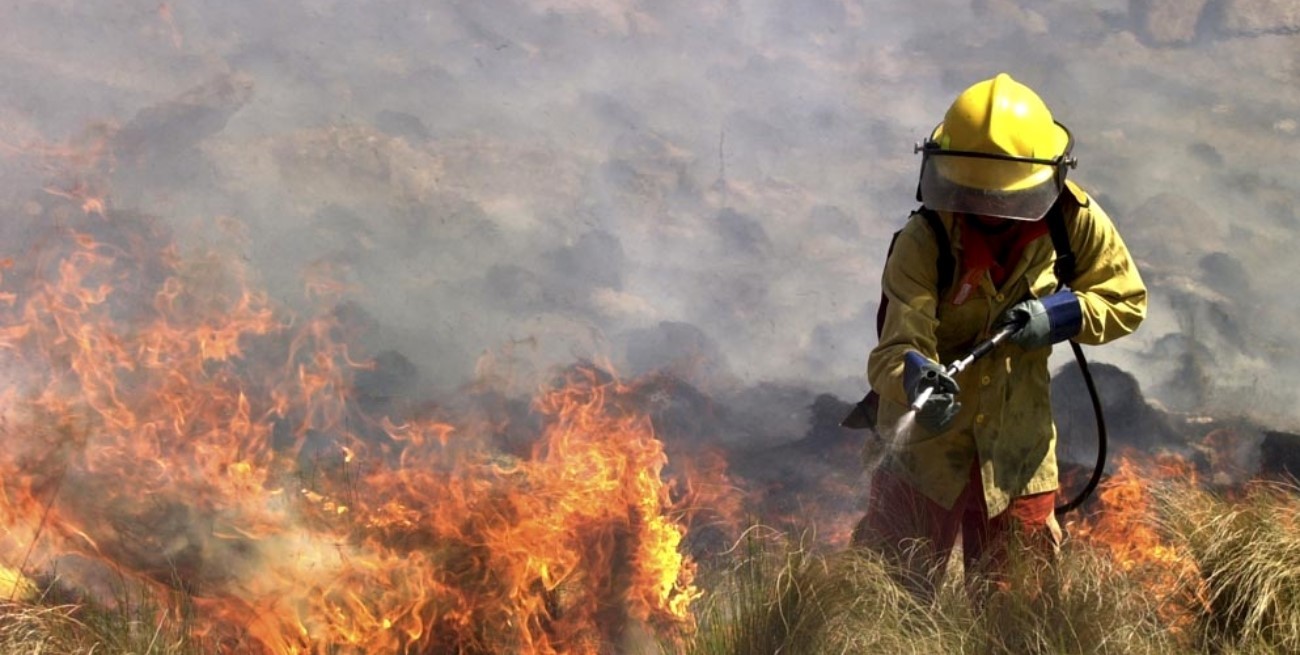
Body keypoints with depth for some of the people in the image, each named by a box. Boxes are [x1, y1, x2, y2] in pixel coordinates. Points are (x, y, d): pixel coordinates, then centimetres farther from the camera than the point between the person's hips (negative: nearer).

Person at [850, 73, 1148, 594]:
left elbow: (1127, 302, -1)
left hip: (1020, 438, 3)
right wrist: (915, 379, -55)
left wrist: (1061, 315, -20)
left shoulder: (1075, 221, -12)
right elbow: (896, 347, -31)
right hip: (929, 432, -3)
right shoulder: (922, 243, -23)